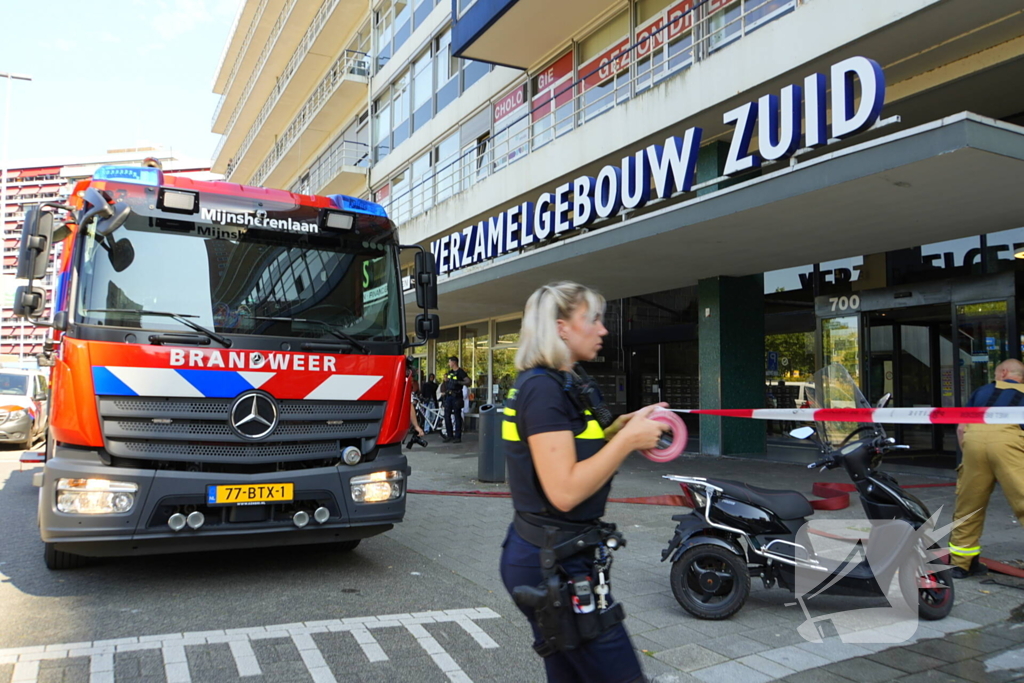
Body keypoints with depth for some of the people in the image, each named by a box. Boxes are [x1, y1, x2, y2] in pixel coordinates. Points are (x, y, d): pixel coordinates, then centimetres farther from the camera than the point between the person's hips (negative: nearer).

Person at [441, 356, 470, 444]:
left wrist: (458, 382, -29)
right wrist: (443, 391, 16)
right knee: (447, 415, 6)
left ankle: (458, 437, 0)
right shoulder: (449, 372, 16)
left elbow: (468, 382, -17)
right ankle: (449, 435, 15)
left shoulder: (460, 372, -7)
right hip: (448, 396, 7)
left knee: (457, 416, -4)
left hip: (456, 397, -7)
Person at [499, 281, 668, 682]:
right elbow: (564, 491, -25)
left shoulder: (551, 385, 12)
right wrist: (628, 440, -18)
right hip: (556, 566, -10)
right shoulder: (544, 388, -19)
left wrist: (617, 431, 7)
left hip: (549, 556, 10)